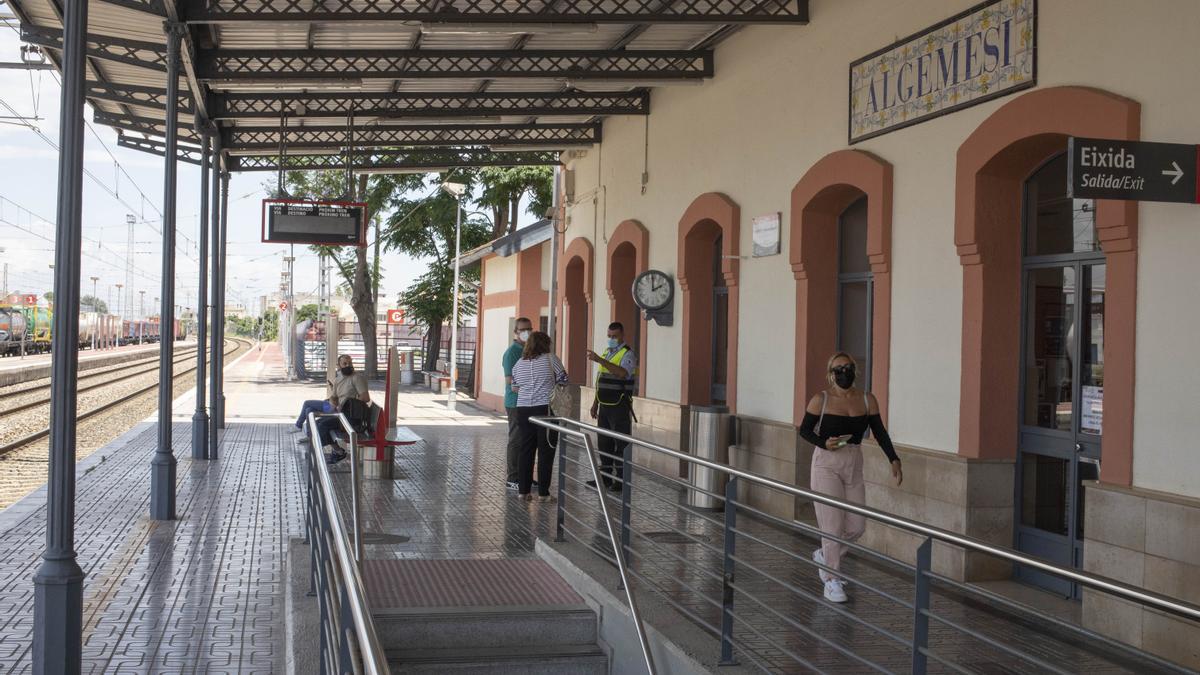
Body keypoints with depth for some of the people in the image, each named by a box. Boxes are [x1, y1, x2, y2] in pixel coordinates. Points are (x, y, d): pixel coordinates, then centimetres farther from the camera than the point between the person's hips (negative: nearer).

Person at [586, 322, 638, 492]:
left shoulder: (628, 354, -10)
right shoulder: (606, 353, 17)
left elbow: (623, 373, -31)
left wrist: (600, 360, -37)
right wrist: (595, 403, 21)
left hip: (620, 407, -8)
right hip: (604, 406, 8)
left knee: (621, 444, -4)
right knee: (604, 443, 13)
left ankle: (621, 479, 0)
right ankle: (605, 476, 22)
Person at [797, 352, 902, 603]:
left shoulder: (867, 400, 4)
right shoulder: (821, 400, -6)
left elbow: (879, 432, 6)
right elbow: (804, 429, 1)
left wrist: (894, 460, -5)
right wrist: (824, 443, -17)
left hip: (854, 464, 4)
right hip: (827, 463, -4)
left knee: (857, 526, 5)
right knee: (833, 524, -7)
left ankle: (824, 555, 31)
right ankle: (832, 580, 5)